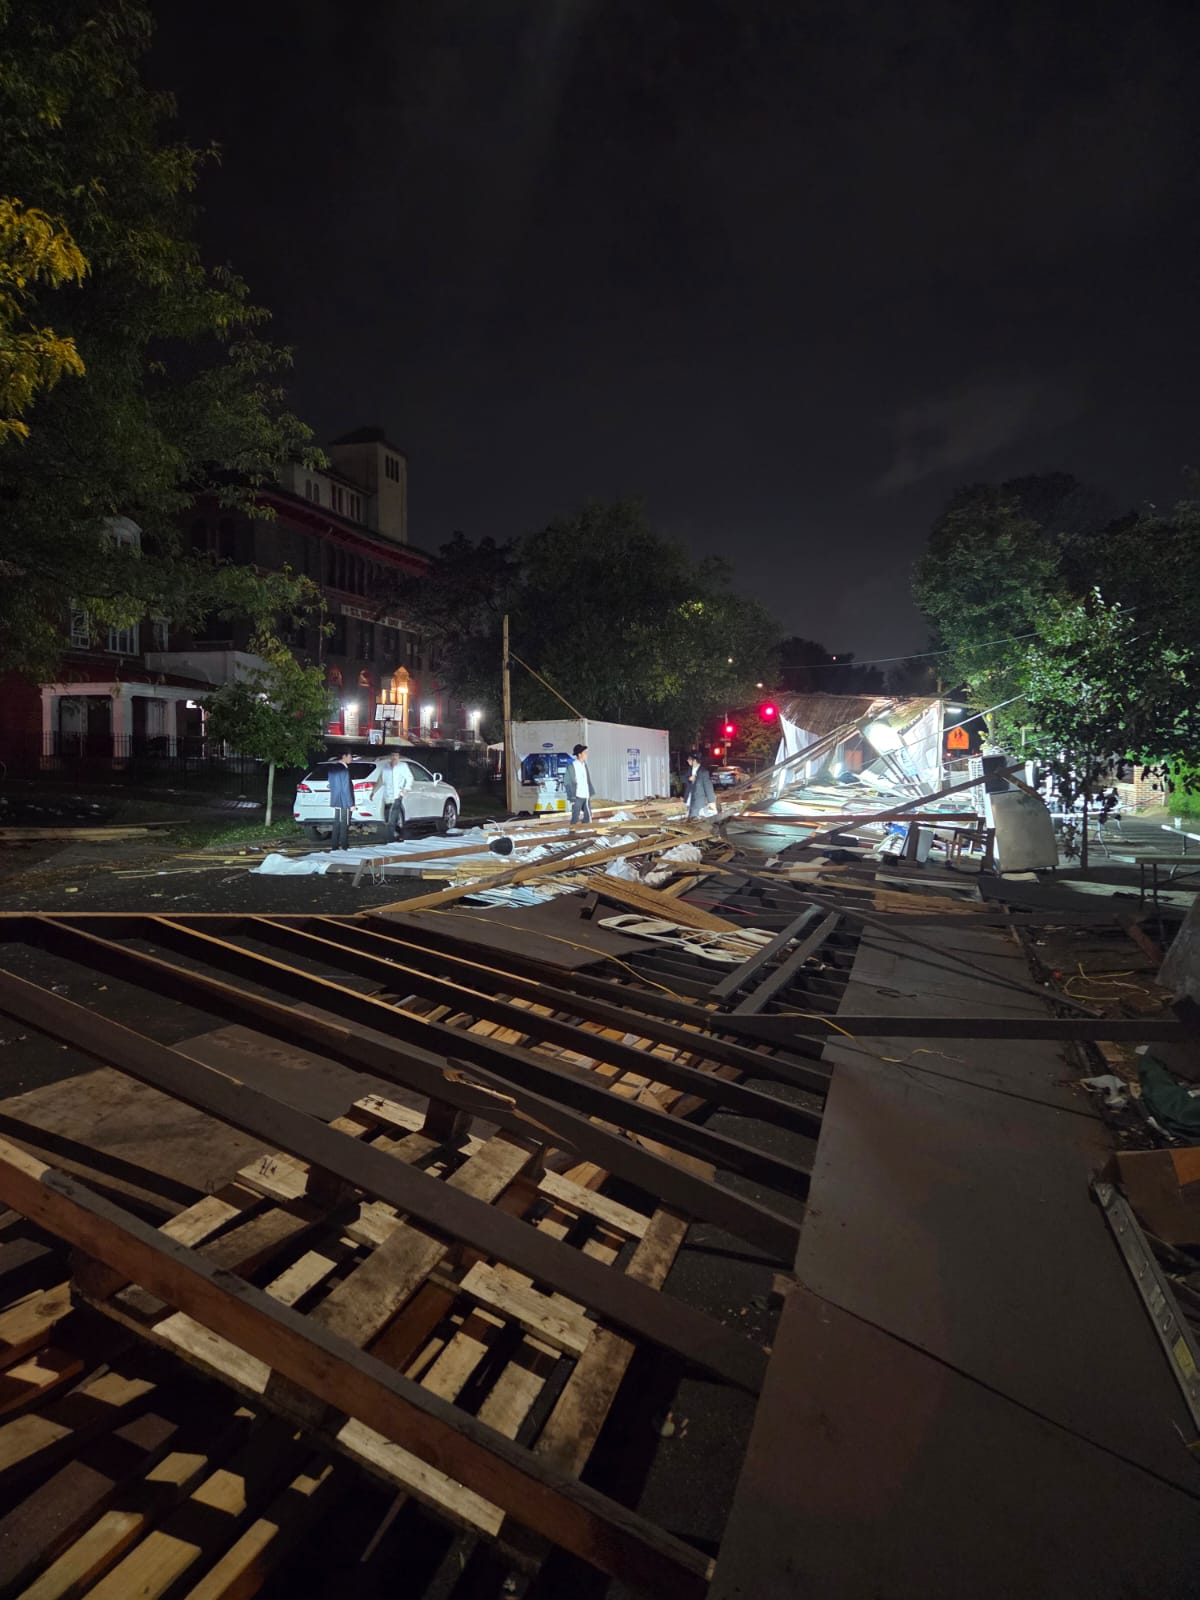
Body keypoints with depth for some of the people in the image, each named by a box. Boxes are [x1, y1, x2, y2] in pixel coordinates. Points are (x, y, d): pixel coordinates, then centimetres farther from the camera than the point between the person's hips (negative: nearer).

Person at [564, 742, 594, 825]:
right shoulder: (572, 766, -12)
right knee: (575, 817, -4)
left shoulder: (584, 764, 8)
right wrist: (572, 798, -14)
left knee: (588, 816, 13)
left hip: (586, 796, 7)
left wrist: (590, 793, 12)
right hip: (577, 796, -7)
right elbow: (568, 782, -12)